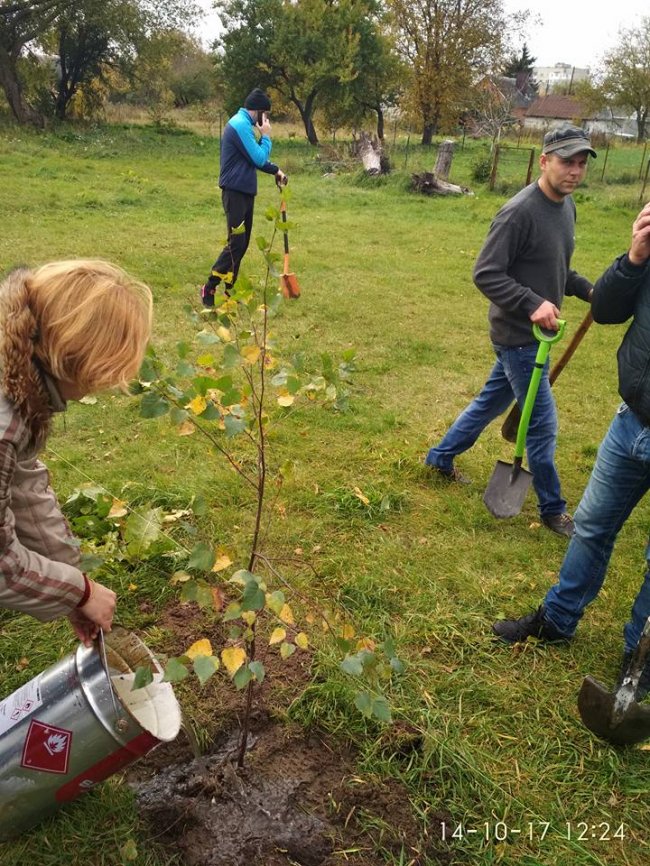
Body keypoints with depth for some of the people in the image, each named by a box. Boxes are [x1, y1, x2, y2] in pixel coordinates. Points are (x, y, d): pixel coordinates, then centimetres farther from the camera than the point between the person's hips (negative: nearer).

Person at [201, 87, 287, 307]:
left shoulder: (243, 124, 15)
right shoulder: (240, 125, -16)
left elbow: (255, 158, 23)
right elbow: (259, 159, -18)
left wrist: (276, 170, 14)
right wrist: (266, 136, -5)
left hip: (244, 191, 10)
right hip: (235, 191, -10)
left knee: (243, 242, 11)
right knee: (236, 243, -11)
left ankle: (229, 289, 18)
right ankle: (209, 288, -6)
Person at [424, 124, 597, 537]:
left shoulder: (566, 206, 8)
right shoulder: (520, 212, -20)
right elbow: (486, 274, -21)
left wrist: (588, 290, 4)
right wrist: (532, 304, -29)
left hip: (535, 333, 9)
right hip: (519, 334, -9)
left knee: (492, 401, 22)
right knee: (543, 425, 1)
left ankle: (442, 456, 41)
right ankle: (553, 509, 19)